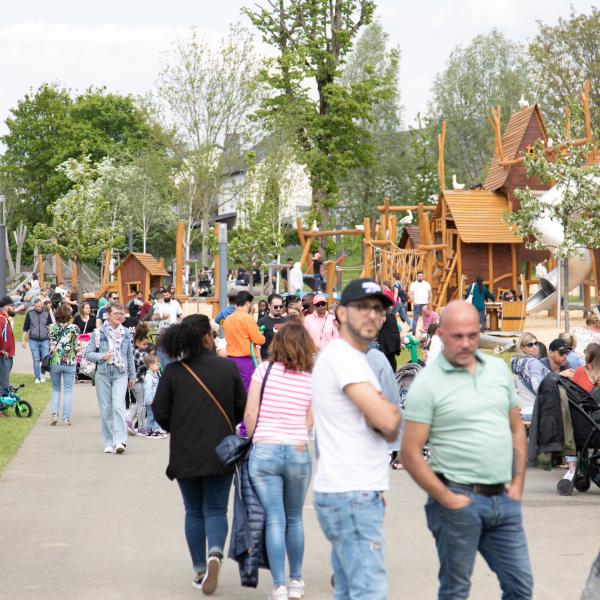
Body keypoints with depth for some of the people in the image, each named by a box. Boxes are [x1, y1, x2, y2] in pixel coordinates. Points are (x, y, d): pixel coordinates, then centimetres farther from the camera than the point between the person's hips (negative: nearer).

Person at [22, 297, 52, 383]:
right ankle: (37, 377, 9)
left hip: (45, 340, 1)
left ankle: (43, 373, 23)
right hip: (33, 340, -1)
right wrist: (24, 340, 3)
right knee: (36, 360, 0)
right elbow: (25, 328, 6)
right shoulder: (30, 314, 0)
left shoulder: (46, 314, 2)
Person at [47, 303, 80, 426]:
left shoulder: (51, 327, -5)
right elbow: (76, 346, -5)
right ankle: (67, 417, 6)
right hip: (70, 363, -1)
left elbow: (50, 344, 1)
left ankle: (54, 414, 3)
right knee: (68, 390, 8)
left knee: (55, 389, 17)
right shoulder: (74, 328, -10)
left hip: (54, 362, 2)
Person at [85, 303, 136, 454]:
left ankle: (120, 441, -21)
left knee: (118, 406, -15)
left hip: (121, 374, 1)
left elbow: (130, 355, 18)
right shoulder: (99, 332, 0)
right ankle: (109, 443, 10)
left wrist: (132, 376, 21)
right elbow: (88, 353, 3)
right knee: (106, 409, 2)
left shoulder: (125, 333, 10)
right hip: (103, 374, -1)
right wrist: (102, 356, -14)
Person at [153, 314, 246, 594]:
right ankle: (215, 553, -18)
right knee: (216, 510, 9)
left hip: (185, 454, 0)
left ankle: (199, 570, 17)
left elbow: (160, 412, -5)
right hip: (221, 452, 0)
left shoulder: (173, 371, -7)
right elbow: (242, 408, -1)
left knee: (194, 512, 15)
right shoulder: (228, 368, -6)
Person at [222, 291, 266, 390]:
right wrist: (261, 336, 10)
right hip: (246, 360, -6)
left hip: (231, 359, 6)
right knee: (247, 390, -3)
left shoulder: (227, 319, 6)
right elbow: (259, 340, -11)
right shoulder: (248, 318, -13)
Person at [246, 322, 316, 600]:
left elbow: (249, 415, -5)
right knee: (294, 519, 17)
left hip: (264, 451, -2)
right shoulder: (311, 381, 1)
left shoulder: (264, 370, -4)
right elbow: (309, 424, 5)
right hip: (299, 453, 2)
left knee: (275, 520, 0)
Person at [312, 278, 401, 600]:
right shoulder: (342, 356, -12)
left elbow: (389, 432, 18)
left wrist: (381, 409, -4)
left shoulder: (354, 358, 20)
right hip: (352, 497, -10)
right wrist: (392, 409, 2)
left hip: (356, 493, 10)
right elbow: (388, 421, -20)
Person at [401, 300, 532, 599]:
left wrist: (518, 483, 7)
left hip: (504, 498, 5)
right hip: (460, 501, -5)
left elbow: (517, 430, 17)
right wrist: (447, 499, -13)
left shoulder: (499, 369, 9)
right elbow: (410, 453, -11)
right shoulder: (427, 383, -9)